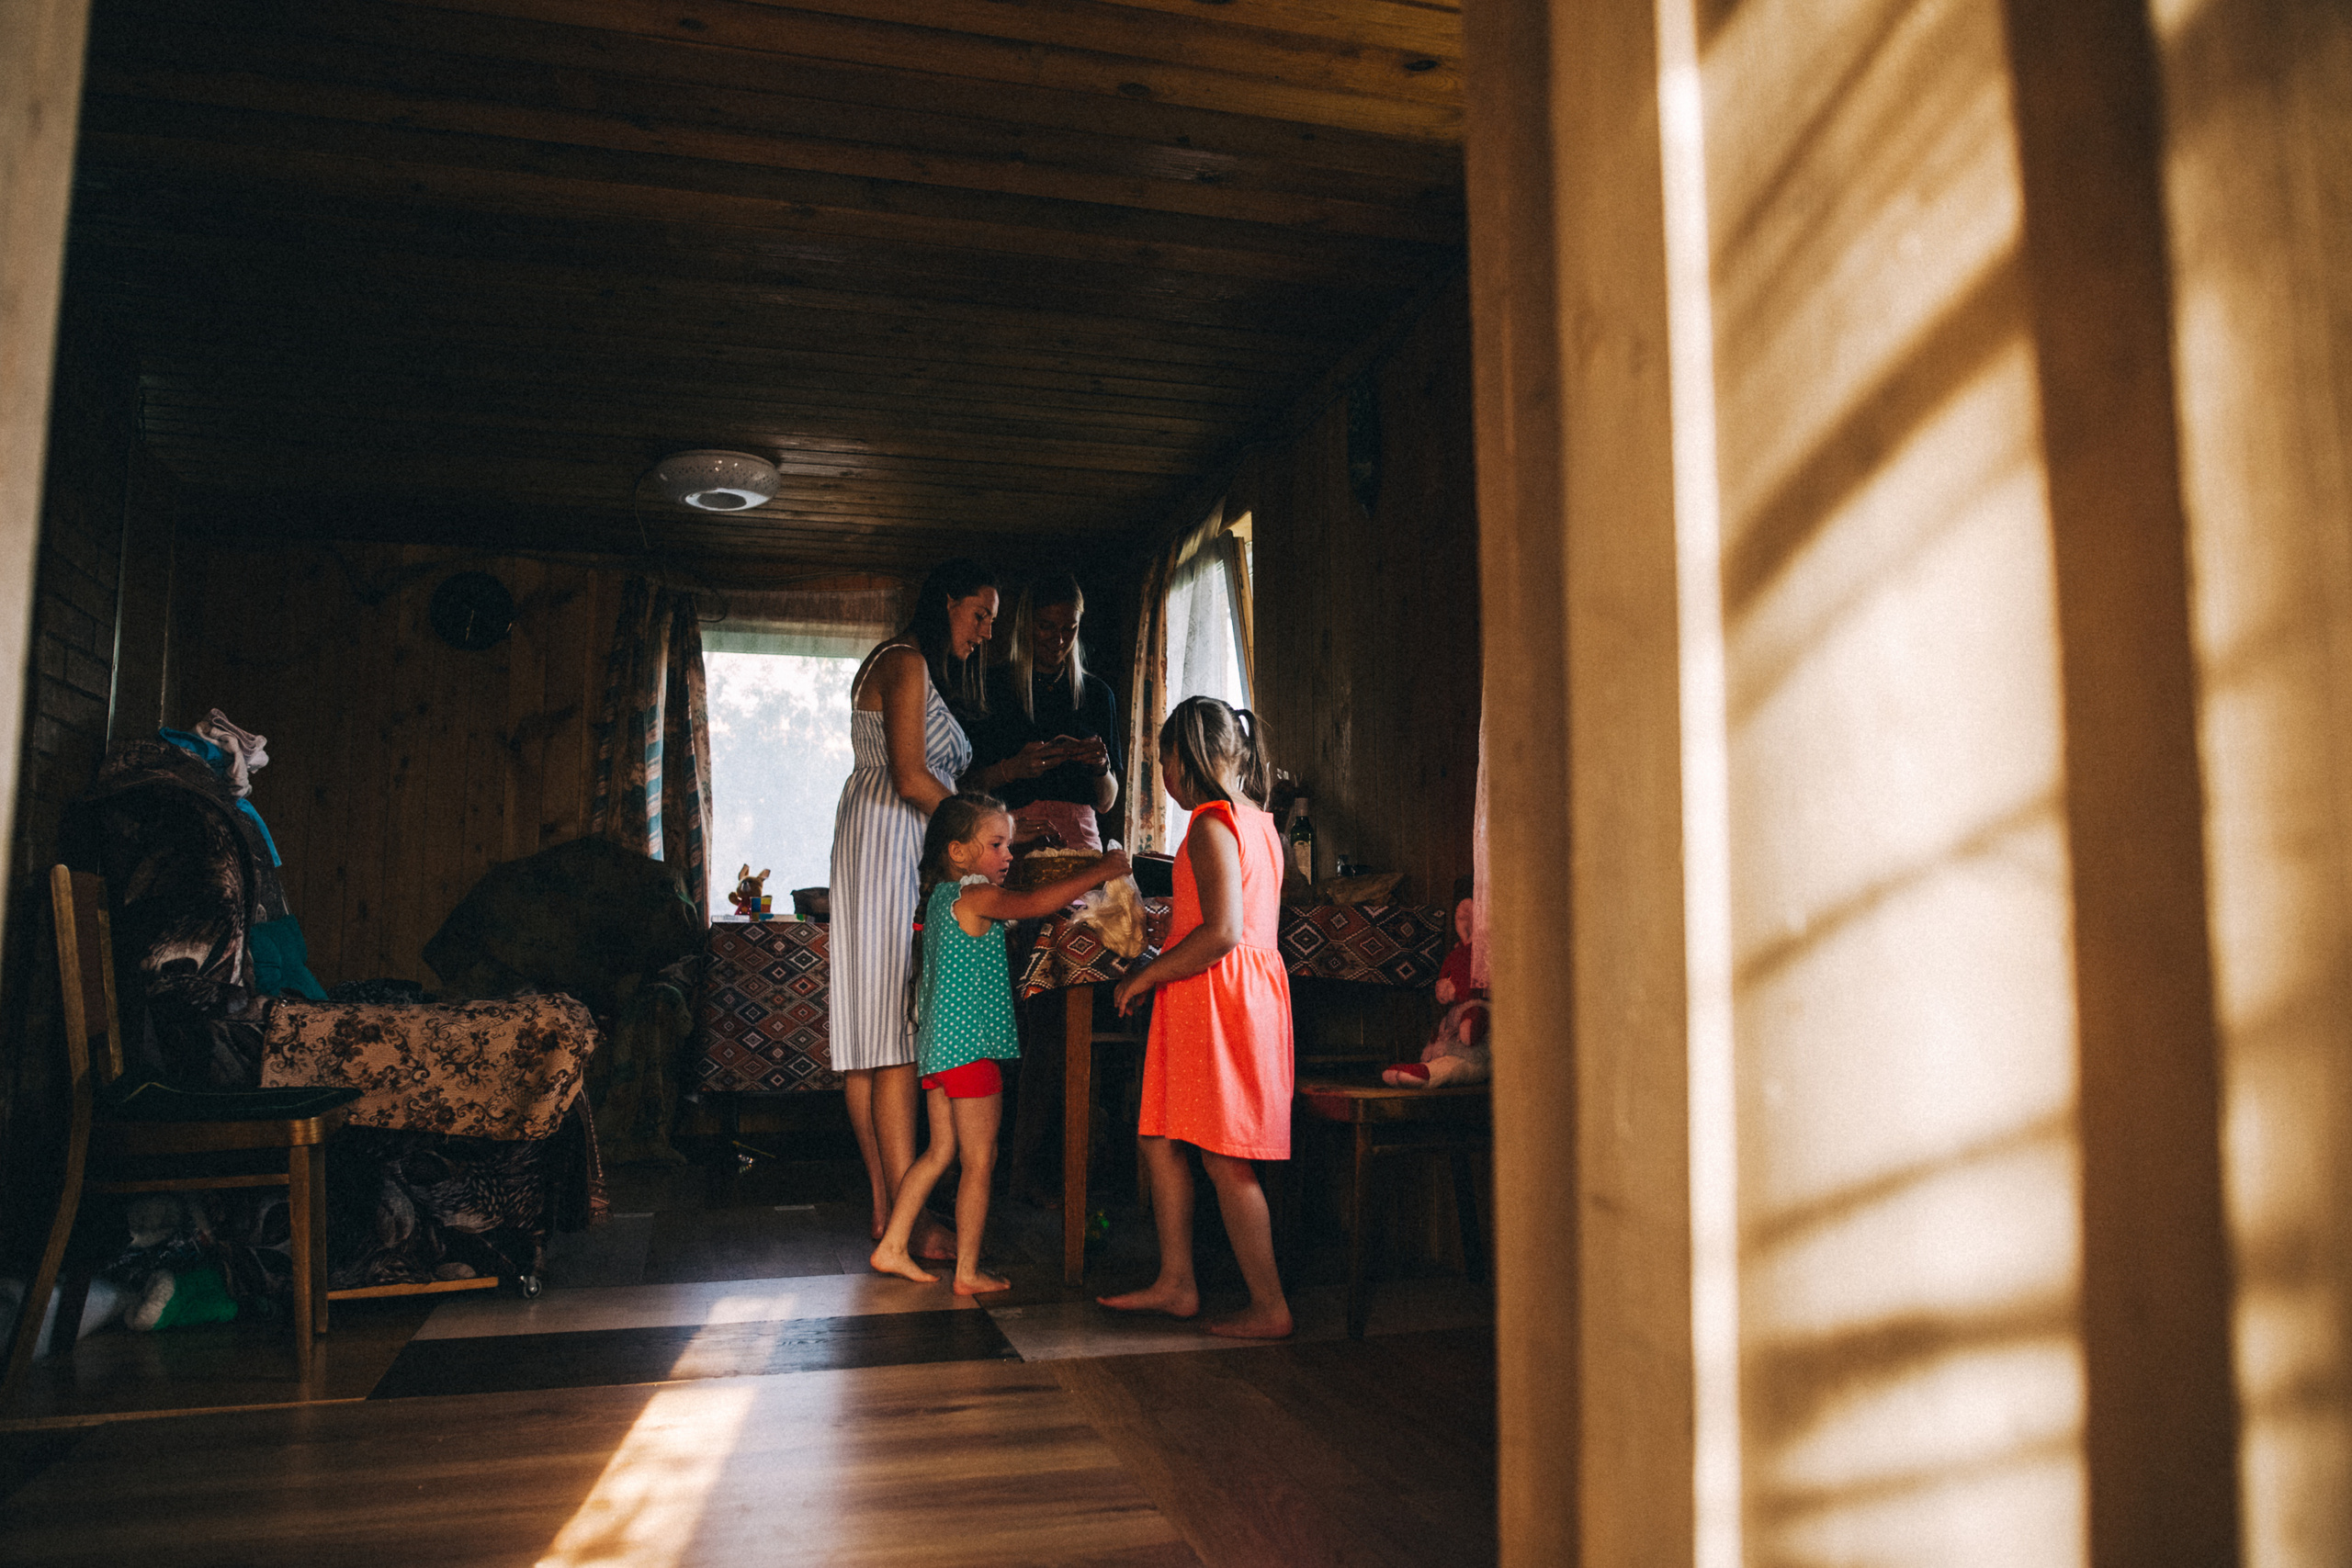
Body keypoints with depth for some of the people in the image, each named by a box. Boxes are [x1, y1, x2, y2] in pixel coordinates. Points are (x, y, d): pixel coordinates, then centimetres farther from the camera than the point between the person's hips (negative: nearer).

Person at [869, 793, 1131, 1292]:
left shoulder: (941, 896, 15)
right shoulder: (973, 896, -14)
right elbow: (1032, 903, -29)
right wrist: (1096, 873, -23)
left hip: (938, 1043, 9)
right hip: (970, 1045, -9)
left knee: (942, 1151, 17)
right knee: (980, 1162, 0)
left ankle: (891, 1247, 21)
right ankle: (968, 1272, 7)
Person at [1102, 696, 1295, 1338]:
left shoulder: (1211, 825, -14)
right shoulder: (1258, 822, 15)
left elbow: (1223, 933, -23)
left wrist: (1145, 976, -14)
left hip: (1214, 997, -10)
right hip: (1252, 990, 10)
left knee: (1224, 1159, -2)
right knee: (1159, 1139, 15)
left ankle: (1270, 1307, 6)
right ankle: (1175, 1284, 23)